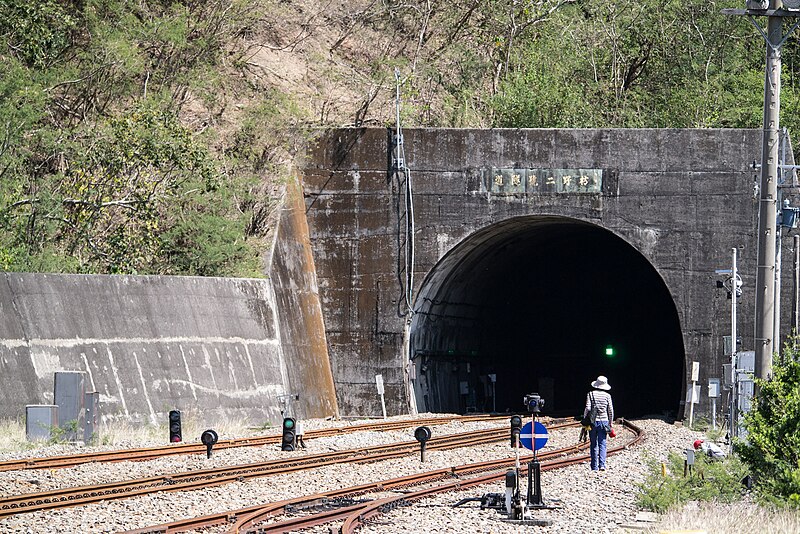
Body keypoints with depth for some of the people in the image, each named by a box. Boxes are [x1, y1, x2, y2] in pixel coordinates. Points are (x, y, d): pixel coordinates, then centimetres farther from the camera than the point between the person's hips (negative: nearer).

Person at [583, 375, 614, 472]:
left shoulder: (590, 394, -4)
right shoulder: (607, 395, 1)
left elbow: (587, 408, -10)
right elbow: (611, 410, 4)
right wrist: (610, 423, 14)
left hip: (593, 421, -1)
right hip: (604, 421, 1)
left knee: (594, 445, 7)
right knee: (602, 444, 2)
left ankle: (594, 467, 8)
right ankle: (602, 464, -13)